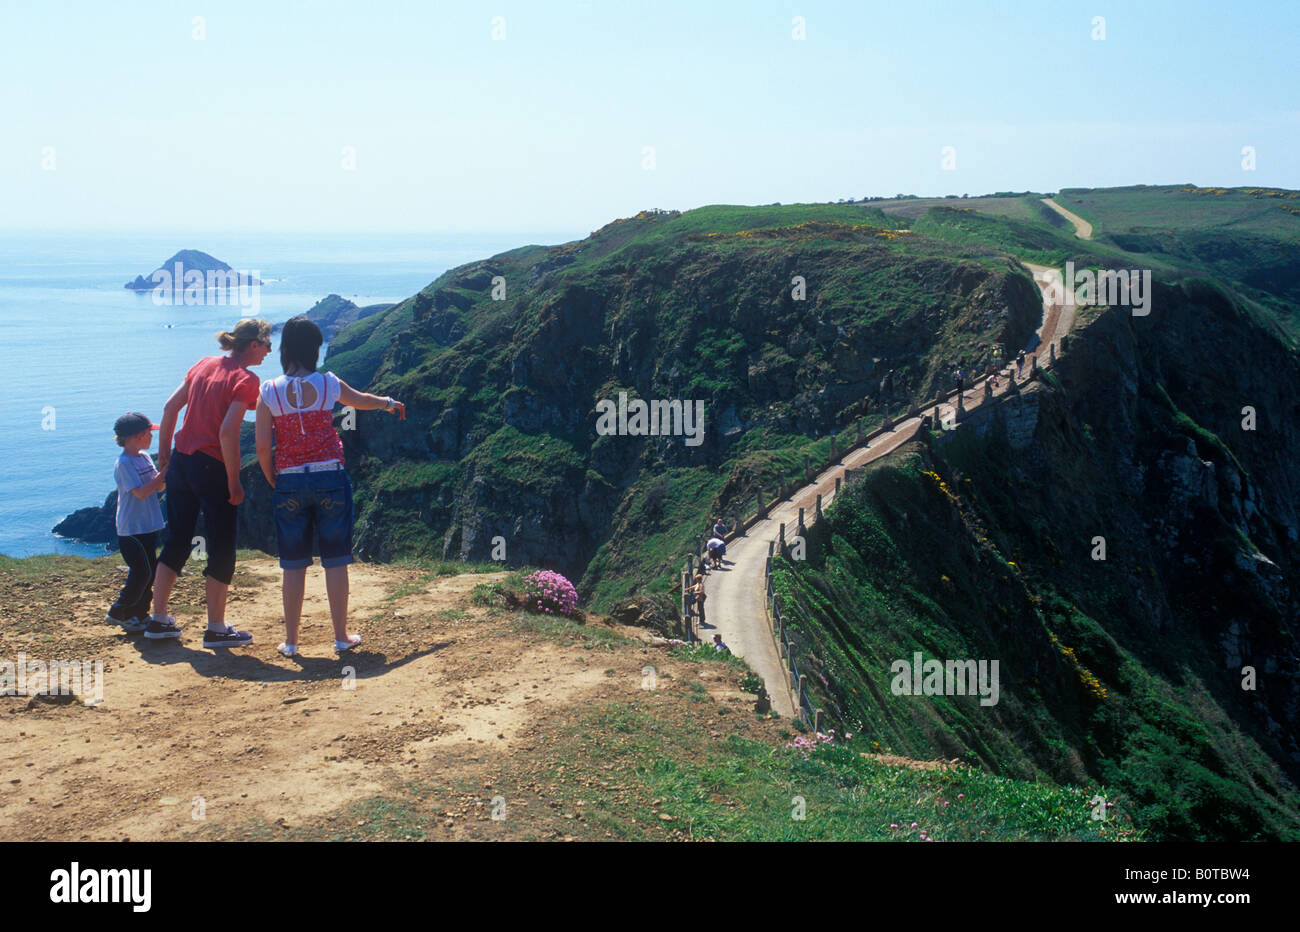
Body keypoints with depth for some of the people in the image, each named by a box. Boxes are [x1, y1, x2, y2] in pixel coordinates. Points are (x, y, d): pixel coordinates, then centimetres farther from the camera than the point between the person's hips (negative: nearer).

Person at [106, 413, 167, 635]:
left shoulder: (145, 458, 11)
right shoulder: (124, 463, -16)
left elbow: (157, 485, 11)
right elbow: (141, 492, -24)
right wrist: (162, 477, -24)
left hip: (148, 526, 9)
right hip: (132, 529, -9)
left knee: (148, 571, 13)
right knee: (142, 572, -7)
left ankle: (139, 613, 22)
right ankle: (119, 612, 5)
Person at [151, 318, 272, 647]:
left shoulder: (204, 365, 10)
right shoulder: (245, 379, -12)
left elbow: (170, 407, 11)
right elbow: (228, 432, -21)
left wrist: (164, 453, 18)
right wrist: (234, 483, -15)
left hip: (181, 461, 7)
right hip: (212, 468, -7)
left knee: (176, 541, 17)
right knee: (222, 549, 5)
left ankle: (159, 619, 23)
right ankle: (216, 629, 11)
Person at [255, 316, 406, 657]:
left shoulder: (269, 392, -3)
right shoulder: (329, 384, 0)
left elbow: (262, 447, -5)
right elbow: (360, 400, 21)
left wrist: (274, 481, 13)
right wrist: (389, 403, 42)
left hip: (290, 483, 0)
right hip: (330, 478, 0)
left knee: (293, 565, 8)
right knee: (335, 562, 8)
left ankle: (291, 641, 12)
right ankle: (341, 636, 14)